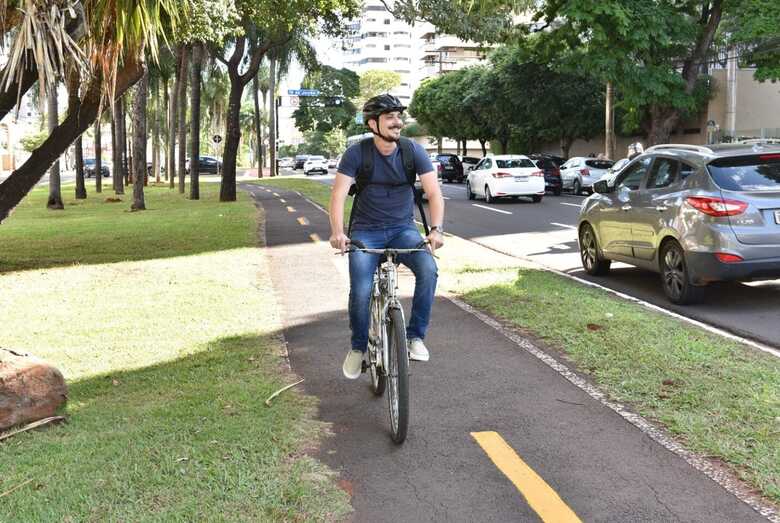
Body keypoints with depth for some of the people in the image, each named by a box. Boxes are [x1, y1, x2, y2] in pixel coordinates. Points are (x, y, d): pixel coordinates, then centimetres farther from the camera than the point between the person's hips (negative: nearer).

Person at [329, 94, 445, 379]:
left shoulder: (413, 150, -6)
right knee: (361, 291, -20)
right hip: (366, 232, -1)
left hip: (403, 229, 1)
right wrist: (337, 232, -33)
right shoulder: (357, 153, -10)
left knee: (428, 269, -28)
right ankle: (358, 346, 9)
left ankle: (415, 336, -11)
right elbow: (338, 195, -16)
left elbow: (434, 192, -11)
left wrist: (436, 229, -28)